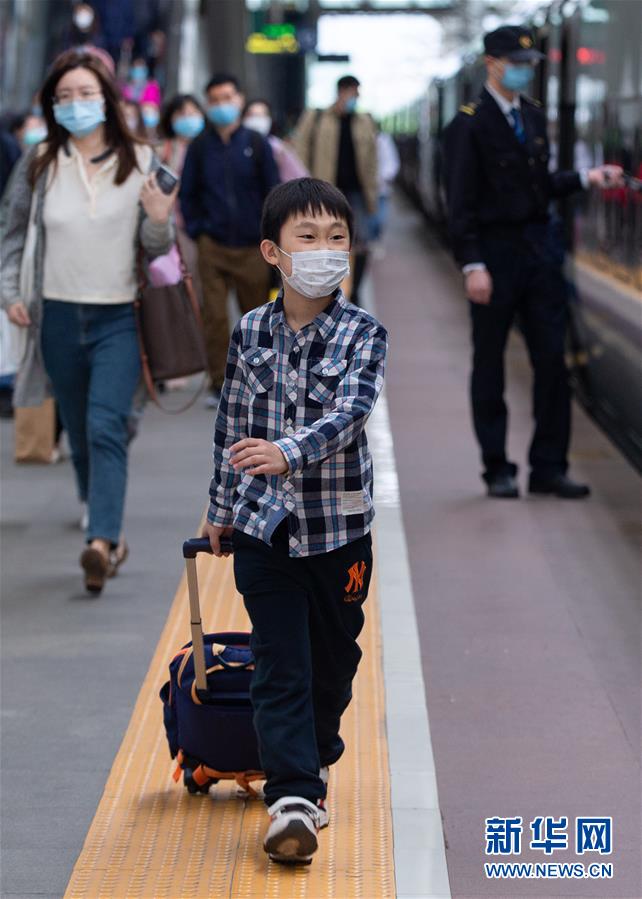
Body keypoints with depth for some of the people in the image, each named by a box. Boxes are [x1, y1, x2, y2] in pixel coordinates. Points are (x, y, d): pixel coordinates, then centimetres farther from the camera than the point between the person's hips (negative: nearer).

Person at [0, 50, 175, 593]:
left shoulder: (140, 162, 0)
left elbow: (156, 248, 5)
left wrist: (160, 222, -17)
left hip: (119, 319, -3)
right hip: (59, 319, 3)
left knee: (106, 428, -19)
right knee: (80, 436, 11)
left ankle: (101, 544, -27)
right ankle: (111, 535, 25)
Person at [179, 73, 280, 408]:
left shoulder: (256, 144, 3)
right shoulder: (199, 147, 4)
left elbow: (273, 192, 6)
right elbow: (187, 194, 11)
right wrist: (197, 231, 1)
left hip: (252, 247, 0)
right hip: (213, 247, 0)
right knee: (214, 317, -5)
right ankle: (218, 385, 3)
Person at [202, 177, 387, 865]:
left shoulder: (362, 334, -7)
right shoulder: (249, 332, 0)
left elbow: (349, 413, -23)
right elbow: (232, 425, 9)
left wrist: (288, 451, -40)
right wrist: (221, 509, 15)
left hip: (338, 524, 0)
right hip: (263, 525, 0)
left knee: (333, 658, 14)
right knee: (280, 665, -6)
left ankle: (314, 764, 37)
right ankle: (293, 798, -9)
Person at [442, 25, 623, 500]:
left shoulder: (534, 115, 11)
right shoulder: (469, 124, -9)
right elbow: (462, 202, -12)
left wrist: (584, 178, 4)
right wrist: (472, 265, -18)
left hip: (539, 246, 6)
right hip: (495, 251, -6)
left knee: (552, 359, 4)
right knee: (490, 363, 4)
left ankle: (549, 467, 11)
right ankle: (498, 469, 14)